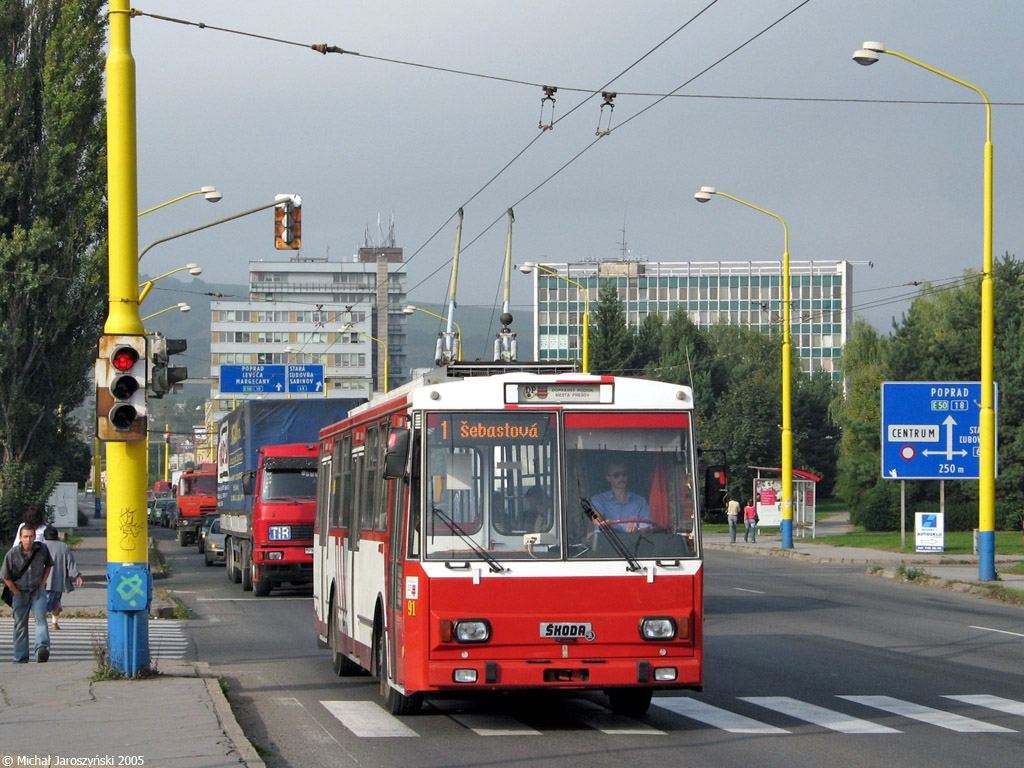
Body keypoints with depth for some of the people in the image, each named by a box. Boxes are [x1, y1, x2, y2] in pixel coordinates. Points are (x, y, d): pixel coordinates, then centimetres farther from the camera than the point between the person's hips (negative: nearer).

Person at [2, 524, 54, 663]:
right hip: (20, 591, 0)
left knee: (40, 618, -21)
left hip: (38, 591, 0)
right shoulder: (12, 554, -11)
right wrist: (16, 593, -4)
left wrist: (43, 583, 5)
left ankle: (42, 648, -35)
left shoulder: (42, 550, -5)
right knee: (20, 625, 5)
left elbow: (48, 565, 15)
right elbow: (5, 576, -3)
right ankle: (20, 659, 13)